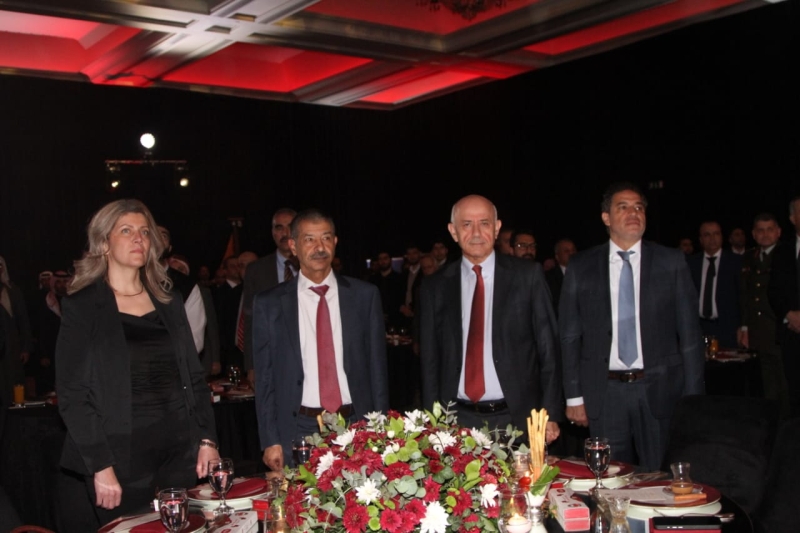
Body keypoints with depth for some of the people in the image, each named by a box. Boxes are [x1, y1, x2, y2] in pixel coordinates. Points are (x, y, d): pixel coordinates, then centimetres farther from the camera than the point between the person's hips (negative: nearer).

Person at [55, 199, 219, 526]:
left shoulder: (170, 302, 10)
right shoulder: (81, 307, -4)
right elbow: (72, 395, -8)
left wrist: (207, 439, 4)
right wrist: (100, 466, -14)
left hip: (180, 452, 4)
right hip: (121, 457, -4)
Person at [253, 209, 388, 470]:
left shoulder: (365, 295, 3)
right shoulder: (269, 303, 1)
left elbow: (377, 366, 4)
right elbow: (264, 378, 3)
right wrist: (270, 441, -1)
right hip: (298, 431, 0)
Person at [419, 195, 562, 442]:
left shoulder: (528, 275, -1)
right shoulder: (435, 287, 4)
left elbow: (548, 348, 0)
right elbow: (430, 360, 8)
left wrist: (550, 415, -4)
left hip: (518, 418, -1)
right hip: (459, 421, 1)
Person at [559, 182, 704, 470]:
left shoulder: (671, 262, 3)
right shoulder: (581, 267, 4)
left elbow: (689, 333, 3)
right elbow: (570, 335, 5)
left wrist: (693, 398, -1)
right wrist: (574, 396, 1)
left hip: (659, 391, 0)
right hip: (603, 394, 0)